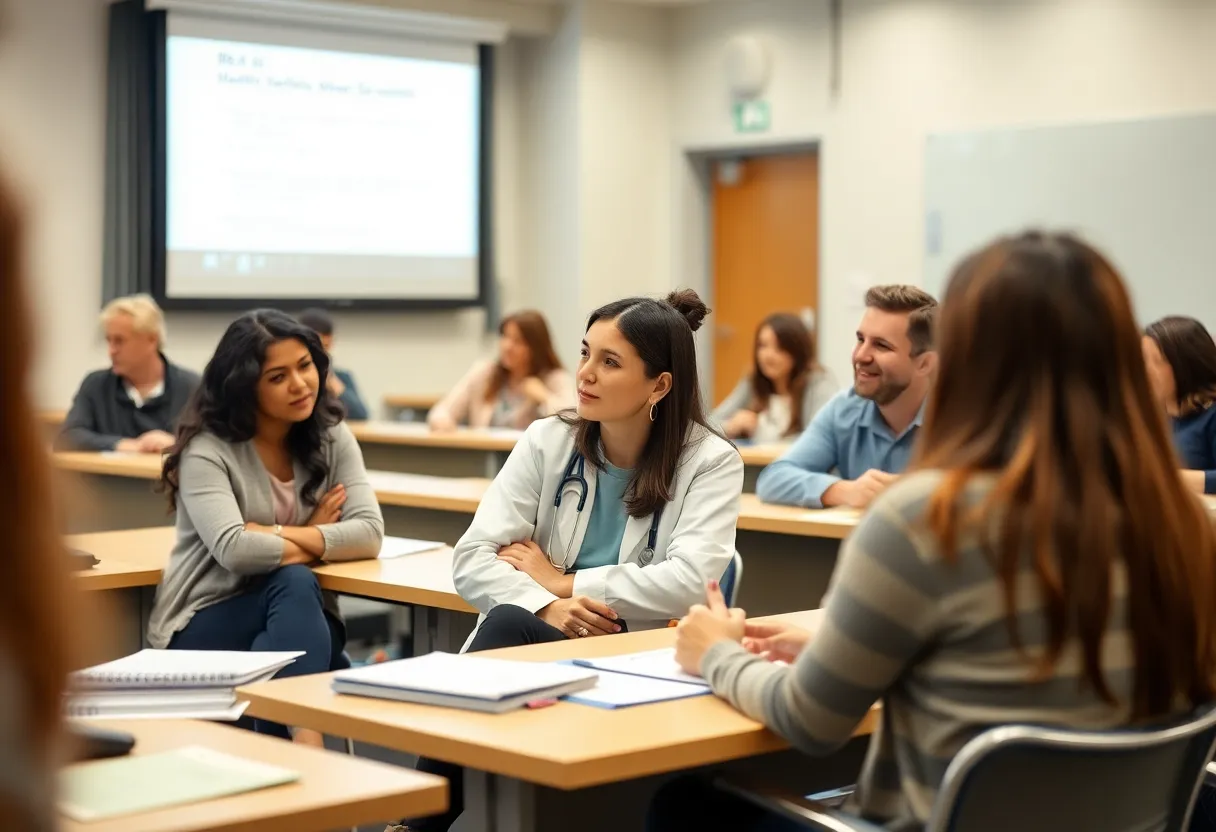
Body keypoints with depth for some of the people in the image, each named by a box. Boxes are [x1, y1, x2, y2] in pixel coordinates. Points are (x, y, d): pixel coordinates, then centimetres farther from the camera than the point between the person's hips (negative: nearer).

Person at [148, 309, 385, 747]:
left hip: (300, 623, 4)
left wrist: (275, 533, -21)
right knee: (293, 583, -33)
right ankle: (303, 737, -45)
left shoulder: (331, 436, 2)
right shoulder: (208, 449, -12)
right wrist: (319, 542, -13)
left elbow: (370, 533, -11)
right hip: (205, 624, -3)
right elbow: (234, 550, -28)